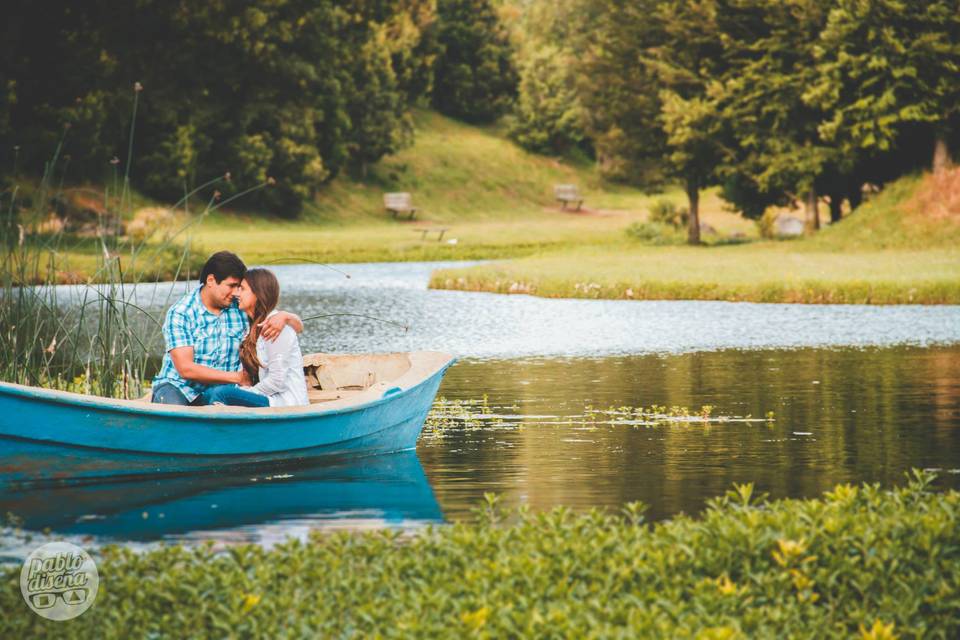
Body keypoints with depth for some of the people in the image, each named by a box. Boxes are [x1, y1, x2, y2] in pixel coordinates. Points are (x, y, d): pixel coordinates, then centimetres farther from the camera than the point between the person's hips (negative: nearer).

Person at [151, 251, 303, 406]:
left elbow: (297, 326, 7)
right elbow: (186, 369, -15)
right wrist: (237, 377, -13)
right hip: (179, 387, -4)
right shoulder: (180, 313, -8)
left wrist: (283, 316, -18)